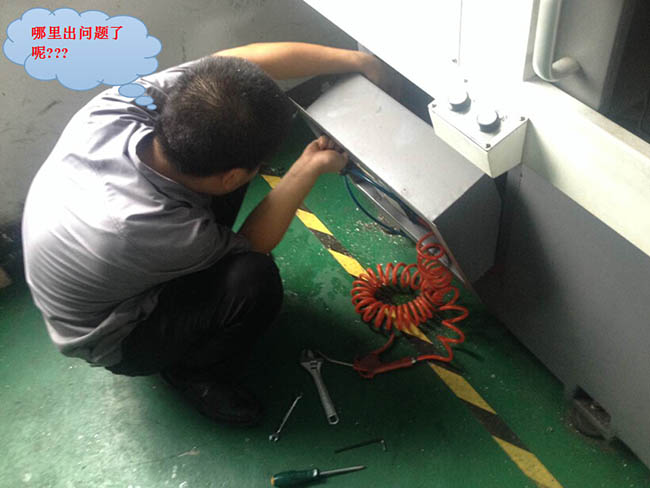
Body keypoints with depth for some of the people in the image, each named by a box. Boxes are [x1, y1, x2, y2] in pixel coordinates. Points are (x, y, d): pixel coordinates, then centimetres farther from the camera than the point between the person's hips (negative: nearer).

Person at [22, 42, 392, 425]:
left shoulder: (120, 104, -29)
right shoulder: (145, 228, -42)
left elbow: (248, 57, -18)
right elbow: (252, 244, -20)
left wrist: (356, 59, -11)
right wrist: (310, 168, -14)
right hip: (115, 339, -6)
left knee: (224, 149, -6)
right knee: (255, 278, -30)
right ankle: (193, 372, 0)